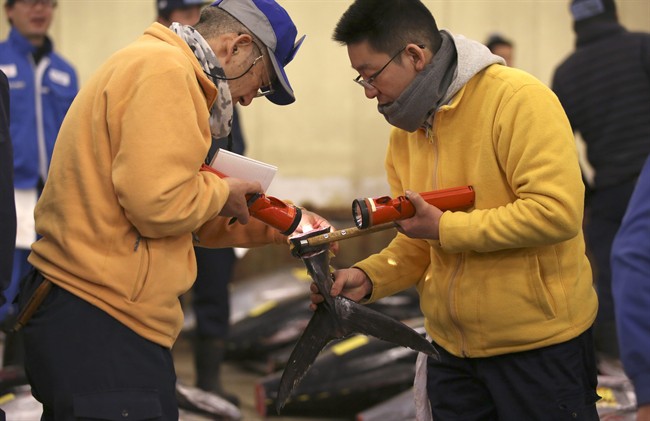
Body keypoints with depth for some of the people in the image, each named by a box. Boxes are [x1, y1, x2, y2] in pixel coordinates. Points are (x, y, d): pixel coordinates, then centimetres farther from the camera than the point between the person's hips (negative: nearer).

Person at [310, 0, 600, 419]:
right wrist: (368, 277, -7)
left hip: (540, 349, -7)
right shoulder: (405, 131, 8)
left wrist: (445, 227, -19)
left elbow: (556, 211, -25)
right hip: (453, 351, 7)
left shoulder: (517, 98, -16)